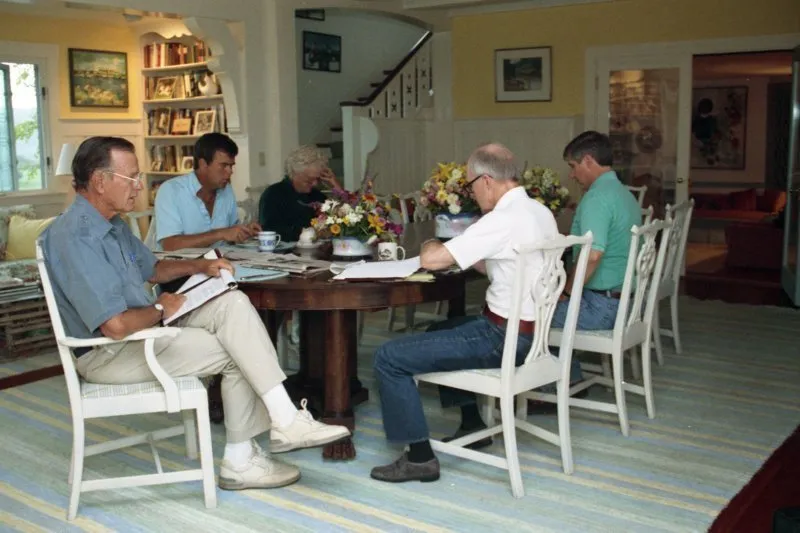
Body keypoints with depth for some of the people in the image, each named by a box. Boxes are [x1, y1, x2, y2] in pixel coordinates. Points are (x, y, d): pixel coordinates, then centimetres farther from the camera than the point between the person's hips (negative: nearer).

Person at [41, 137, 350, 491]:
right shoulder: (76, 237, -24)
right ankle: (240, 458, 1)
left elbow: (151, 269, 27)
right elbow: (117, 325, -31)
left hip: (147, 326, 10)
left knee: (232, 303, -9)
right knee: (236, 353, -12)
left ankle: (284, 418, -14)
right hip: (108, 353, -9)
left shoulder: (112, 224, 10)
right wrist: (161, 309, -12)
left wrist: (200, 266, 9)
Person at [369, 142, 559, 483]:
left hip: (504, 338, -10)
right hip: (532, 329, 10)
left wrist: (431, 247, 1)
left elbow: (430, 260, -22)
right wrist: (460, 256, 9)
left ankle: (420, 458, -1)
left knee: (389, 358, -8)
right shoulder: (541, 212, 7)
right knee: (441, 331, 33)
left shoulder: (503, 220, -22)